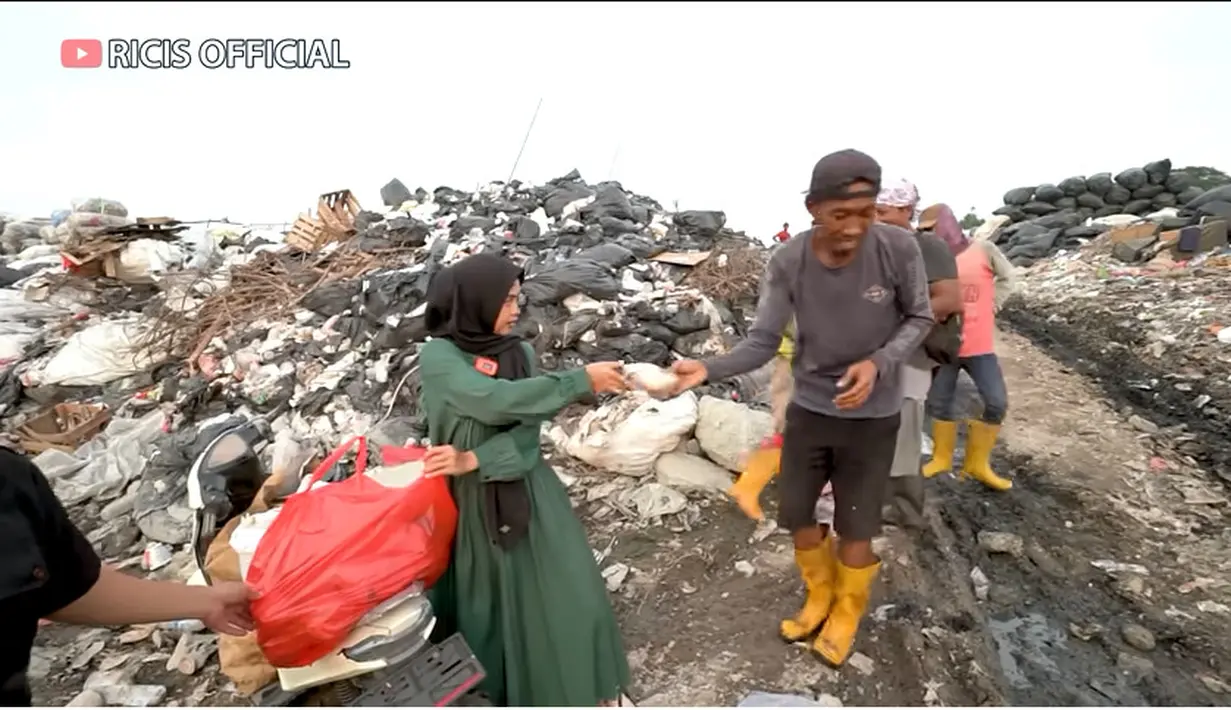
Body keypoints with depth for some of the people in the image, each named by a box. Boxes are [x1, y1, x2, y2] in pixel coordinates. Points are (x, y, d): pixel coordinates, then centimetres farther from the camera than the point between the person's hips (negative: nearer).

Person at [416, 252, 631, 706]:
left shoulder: (519, 352, 1)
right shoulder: (437, 356, -12)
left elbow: (528, 429, -6)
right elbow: (497, 400, -25)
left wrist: (474, 460, -23)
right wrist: (581, 381, -22)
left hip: (529, 491, 3)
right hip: (474, 501, -3)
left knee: (565, 597, 7)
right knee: (488, 606, 12)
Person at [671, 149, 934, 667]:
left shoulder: (898, 249, -21)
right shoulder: (787, 263, -18)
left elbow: (919, 318, -6)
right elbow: (762, 343, -15)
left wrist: (878, 363, -23)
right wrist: (708, 370, -32)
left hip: (872, 414, -2)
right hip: (809, 407, 2)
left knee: (854, 524, 7)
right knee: (795, 513, 11)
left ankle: (847, 611, 36)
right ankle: (819, 594, 40)